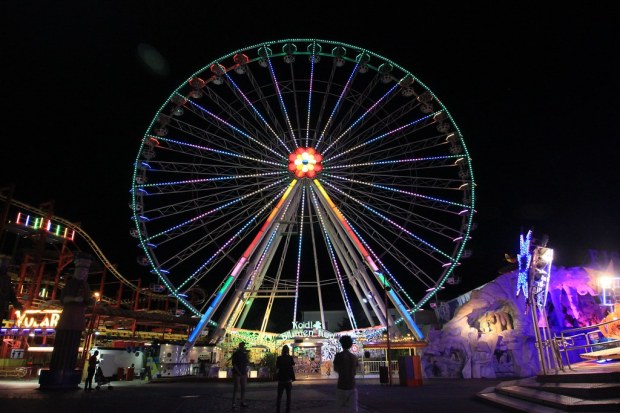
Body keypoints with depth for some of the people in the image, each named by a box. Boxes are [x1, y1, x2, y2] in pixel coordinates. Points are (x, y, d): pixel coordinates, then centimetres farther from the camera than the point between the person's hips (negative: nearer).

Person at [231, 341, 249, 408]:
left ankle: (242, 402, 10)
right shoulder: (235, 354, -5)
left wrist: (246, 374, 11)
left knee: (243, 388, 5)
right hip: (236, 374, -6)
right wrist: (238, 372, -20)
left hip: (243, 374, 6)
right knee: (236, 388, -5)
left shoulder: (245, 354, 13)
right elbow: (234, 364, -12)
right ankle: (233, 403, 0)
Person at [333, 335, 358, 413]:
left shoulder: (339, 355, -8)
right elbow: (354, 372, 12)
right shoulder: (354, 357, 4)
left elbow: (335, 369, 1)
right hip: (352, 386, 2)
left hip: (341, 385, -2)